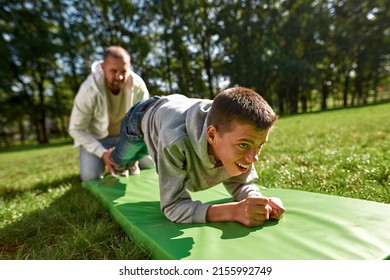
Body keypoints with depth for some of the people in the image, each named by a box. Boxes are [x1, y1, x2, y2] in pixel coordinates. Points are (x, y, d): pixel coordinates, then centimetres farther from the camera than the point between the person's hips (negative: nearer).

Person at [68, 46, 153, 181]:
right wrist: (102, 153, -31)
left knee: (151, 166, 0)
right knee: (90, 176, -17)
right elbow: (76, 129, -21)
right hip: (96, 137, -2)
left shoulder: (138, 86, -24)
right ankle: (104, 160, 16)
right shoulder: (89, 90, -30)